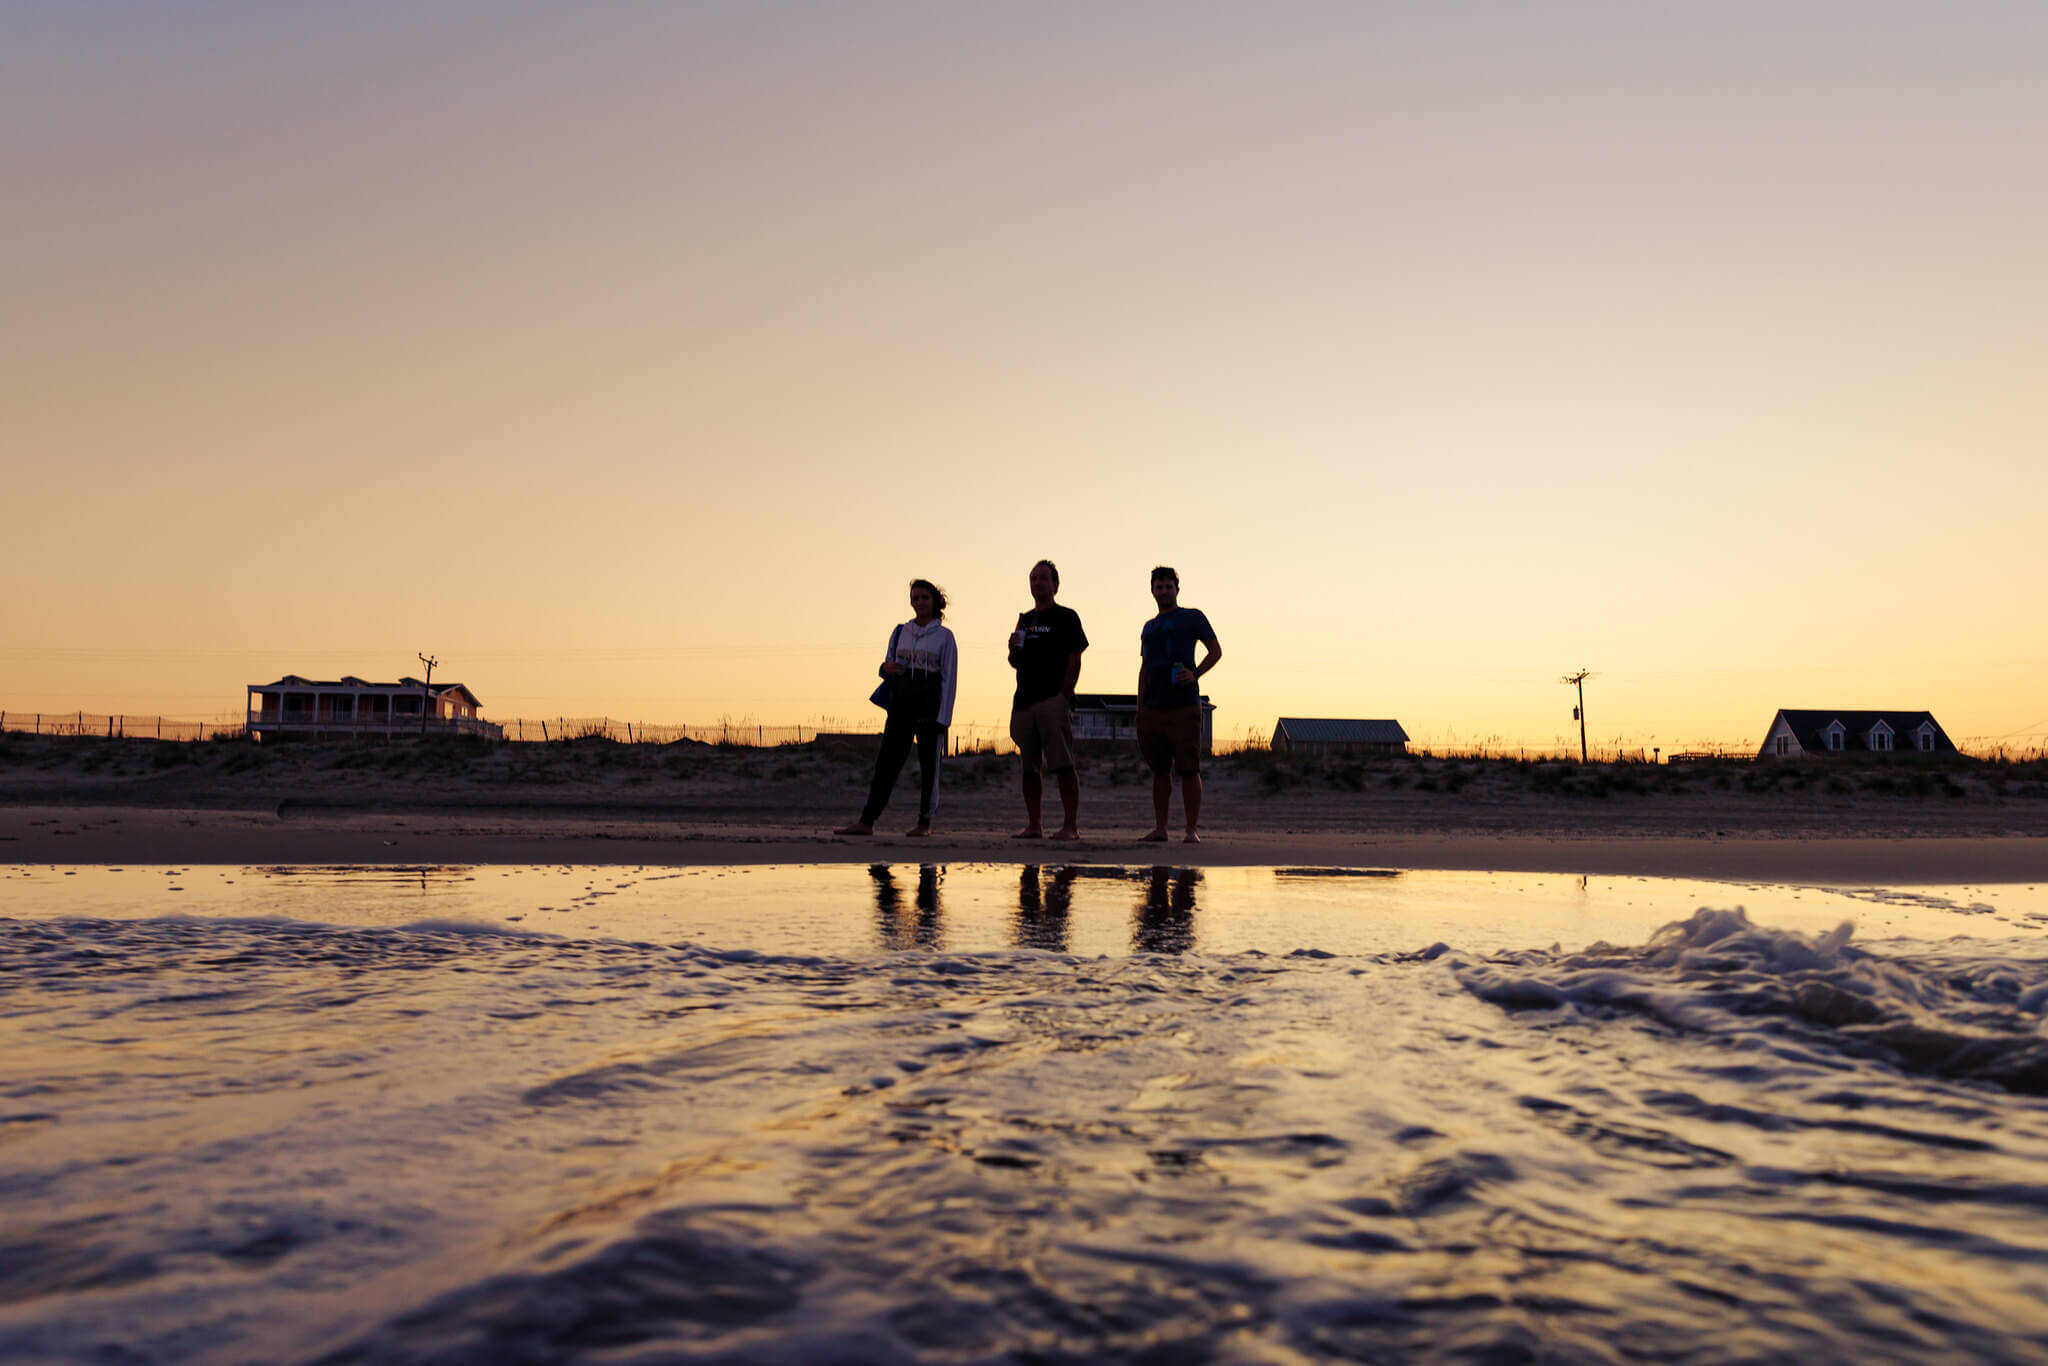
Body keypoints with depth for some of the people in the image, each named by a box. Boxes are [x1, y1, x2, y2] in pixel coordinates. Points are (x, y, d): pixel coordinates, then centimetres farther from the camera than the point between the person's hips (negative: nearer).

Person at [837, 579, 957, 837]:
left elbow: (950, 678, -3)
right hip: (901, 704, 3)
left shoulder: (944, 636, 1)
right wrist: (886, 668, -6)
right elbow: (888, 667, 20)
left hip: (931, 706, -3)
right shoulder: (900, 632, 13)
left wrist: (943, 717, -11)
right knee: (887, 761, -1)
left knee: (928, 765, 0)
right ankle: (866, 821, -3)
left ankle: (924, 823, 9)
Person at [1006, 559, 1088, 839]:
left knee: (1063, 765, -10)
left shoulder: (1066, 617, 3)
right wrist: (1014, 648, 1)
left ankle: (1070, 826, -9)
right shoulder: (1025, 619, 21)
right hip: (1023, 701, 7)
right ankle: (1033, 825, 13)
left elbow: (1074, 659, -5)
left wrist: (1064, 697, -14)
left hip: (1054, 700, -7)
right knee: (1029, 767, 7)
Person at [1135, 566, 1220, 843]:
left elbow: (1215, 650, 4)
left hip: (1184, 706, -5)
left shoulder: (1192, 617, 8)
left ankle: (1192, 831, -4)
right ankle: (1160, 828, 13)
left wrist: (1195, 674, -14)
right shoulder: (1149, 627, 22)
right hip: (1152, 709, 5)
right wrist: (1139, 709, 14)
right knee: (1159, 770, 8)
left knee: (1188, 769, -7)